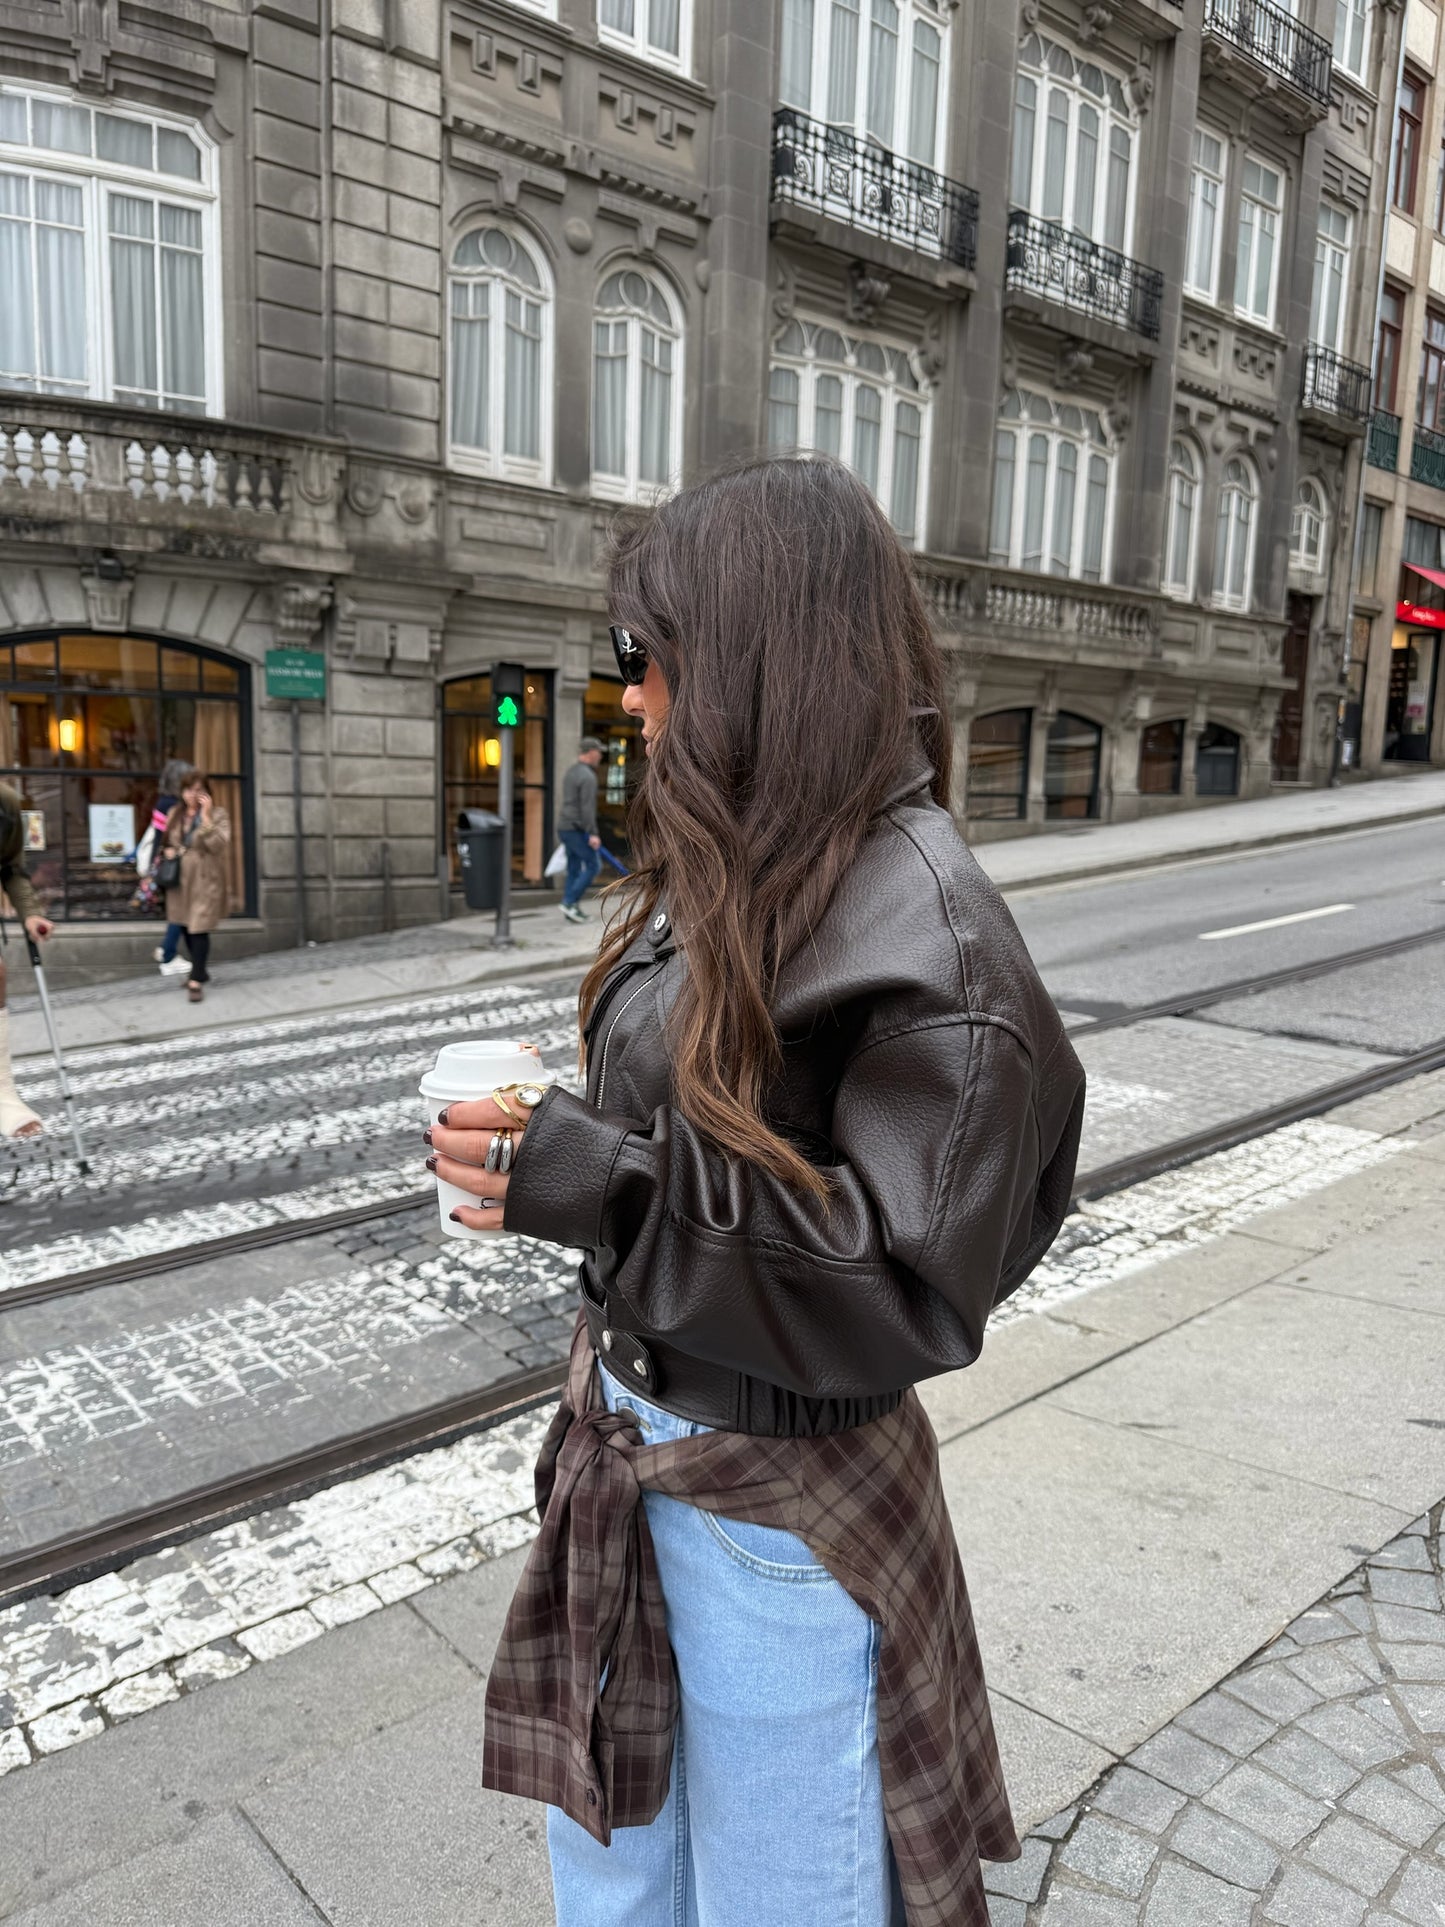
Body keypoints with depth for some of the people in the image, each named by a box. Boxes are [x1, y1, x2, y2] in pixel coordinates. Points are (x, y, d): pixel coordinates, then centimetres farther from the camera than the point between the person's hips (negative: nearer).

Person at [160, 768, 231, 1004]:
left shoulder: (217, 815, -7)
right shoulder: (174, 814, 9)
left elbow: (217, 844, -21)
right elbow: (165, 841, 22)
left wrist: (206, 816, -25)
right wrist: (167, 851, -1)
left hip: (205, 881, -6)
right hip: (180, 880, 6)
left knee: (199, 929, -9)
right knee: (185, 927, 14)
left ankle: (195, 980, -4)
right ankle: (200, 970, 32)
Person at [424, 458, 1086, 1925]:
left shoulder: (918, 922, -24)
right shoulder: (726, 861, 2)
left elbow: (913, 1280, -25)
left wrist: (596, 1186, -29)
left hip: (777, 1492, -7)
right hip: (628, 1435, 8)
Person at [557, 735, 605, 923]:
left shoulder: (571, 772, 16)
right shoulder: (588, 777, -15)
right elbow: (587, 807, -22)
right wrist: (593, 833, -24)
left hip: (565, 827, 9)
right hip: (577, 829, -9)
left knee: (574, 869, 11)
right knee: (593, 865, -4)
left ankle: (572, 908, 10)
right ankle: (570, 902, -8)